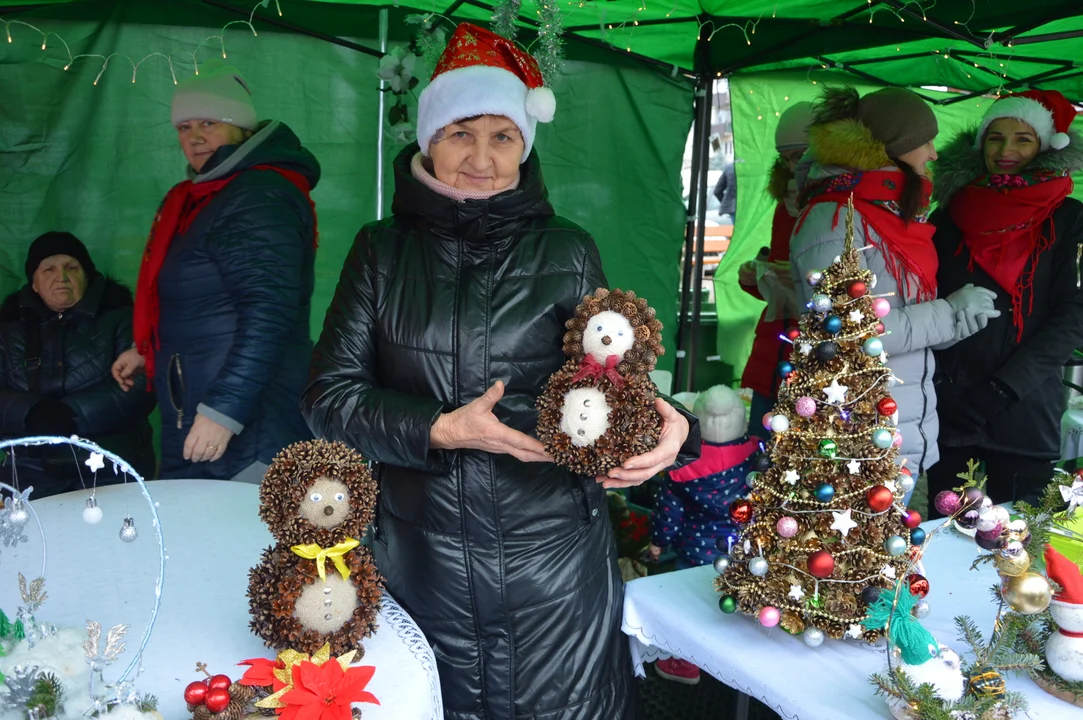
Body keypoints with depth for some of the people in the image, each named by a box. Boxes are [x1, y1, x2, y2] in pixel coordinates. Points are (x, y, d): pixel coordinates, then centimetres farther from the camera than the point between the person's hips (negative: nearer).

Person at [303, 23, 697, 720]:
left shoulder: (567, 252, 1)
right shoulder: (384, 250, 3)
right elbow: (329, 393, -2)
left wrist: (659, 428, -19)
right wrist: (441, 430, -17)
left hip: (552, 561, -1)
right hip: (421, 554, 1)